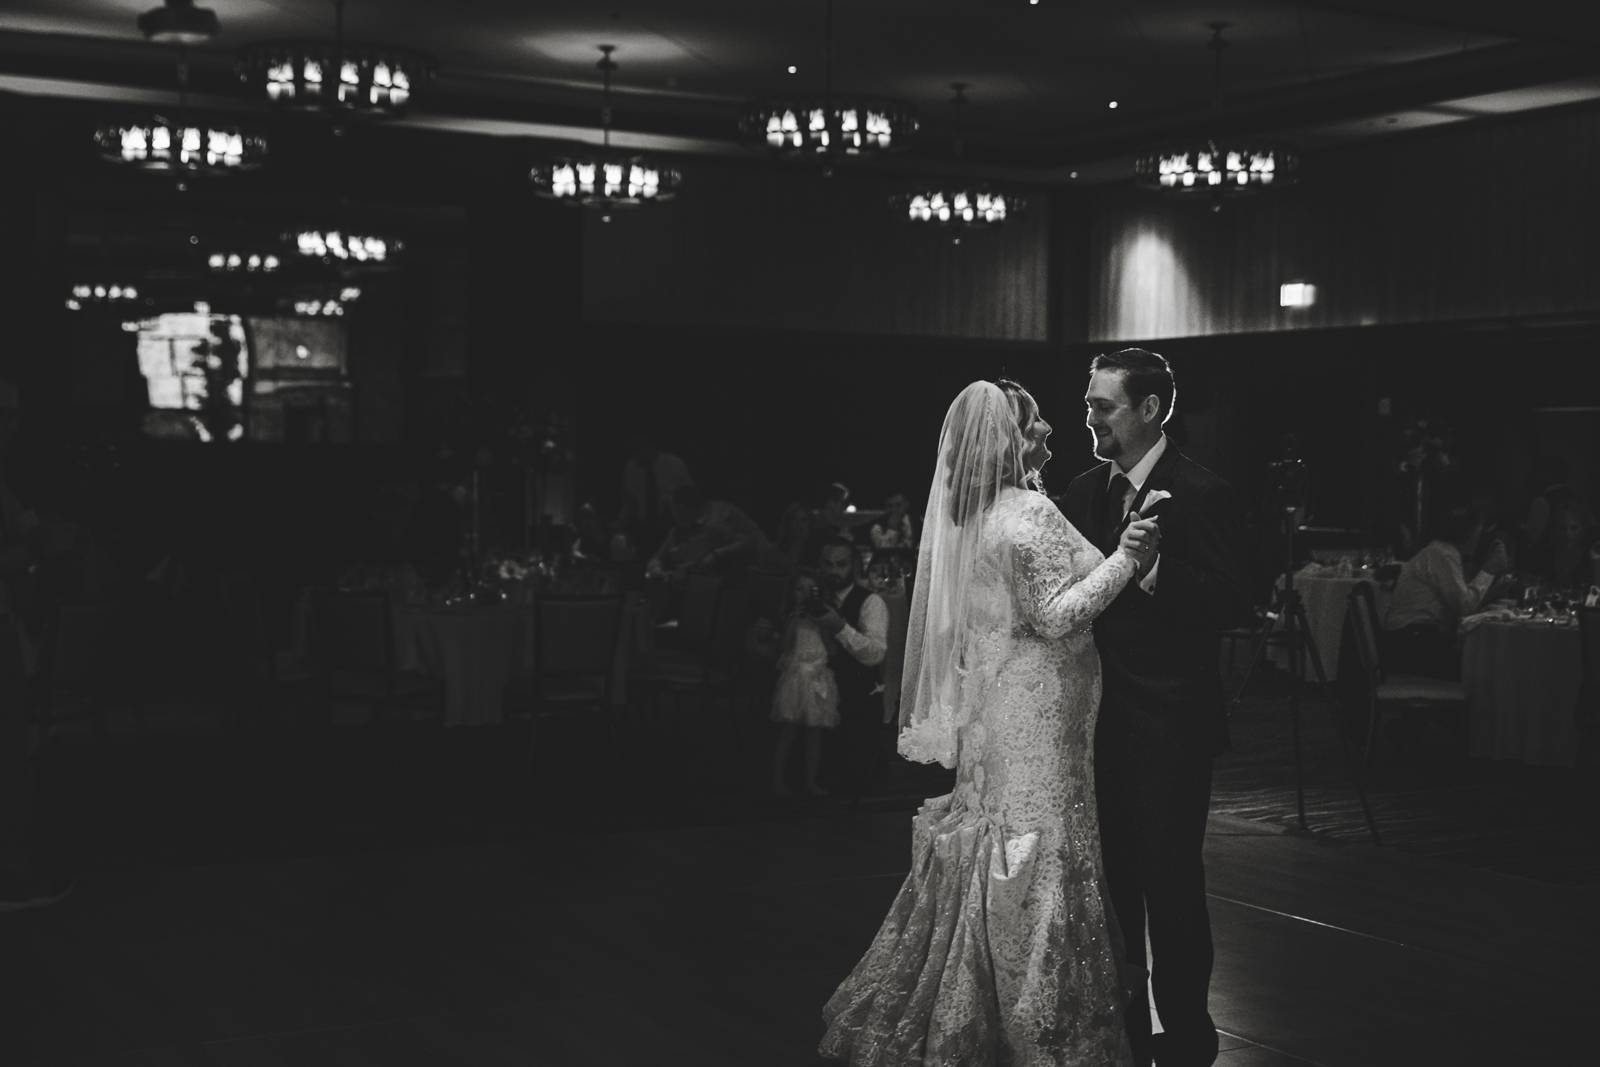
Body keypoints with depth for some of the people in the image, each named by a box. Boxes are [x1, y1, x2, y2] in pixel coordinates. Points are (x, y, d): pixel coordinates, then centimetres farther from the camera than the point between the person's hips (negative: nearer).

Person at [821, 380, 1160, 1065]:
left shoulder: (963, 516, 10)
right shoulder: (1030, 513, -17)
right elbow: (1054, 616, -20)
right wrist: (1124, 557, -19)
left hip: (989, 706, 9)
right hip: (1034, 707, -9)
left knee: (984, 847, 15)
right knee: (1037, 856, -1)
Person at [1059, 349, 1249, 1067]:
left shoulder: (1199, 495, -12)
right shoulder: (1085, 491, 10)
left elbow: (1232, 605, -18)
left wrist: (1153, 569, -29)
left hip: (1169, 724, -7)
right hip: (1100, 715, 7)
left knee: (1169, 882, 1)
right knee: (1111, 877, 15)